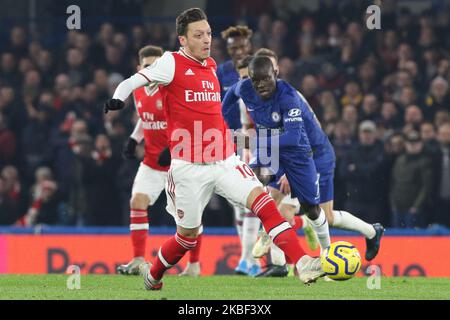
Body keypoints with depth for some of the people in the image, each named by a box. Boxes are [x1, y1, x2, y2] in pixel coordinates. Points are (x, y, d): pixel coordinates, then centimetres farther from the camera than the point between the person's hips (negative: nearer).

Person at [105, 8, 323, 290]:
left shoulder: (211, 65, 13)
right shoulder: (172, 63, -6)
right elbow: (132, 83, -13)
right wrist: (118, 100, -32)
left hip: (224, 161, 5)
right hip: (190, 168, -5)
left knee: (263, 200, -16)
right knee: (188, 235, 5)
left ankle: (302, 263, -25)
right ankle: (152, 275, 33)